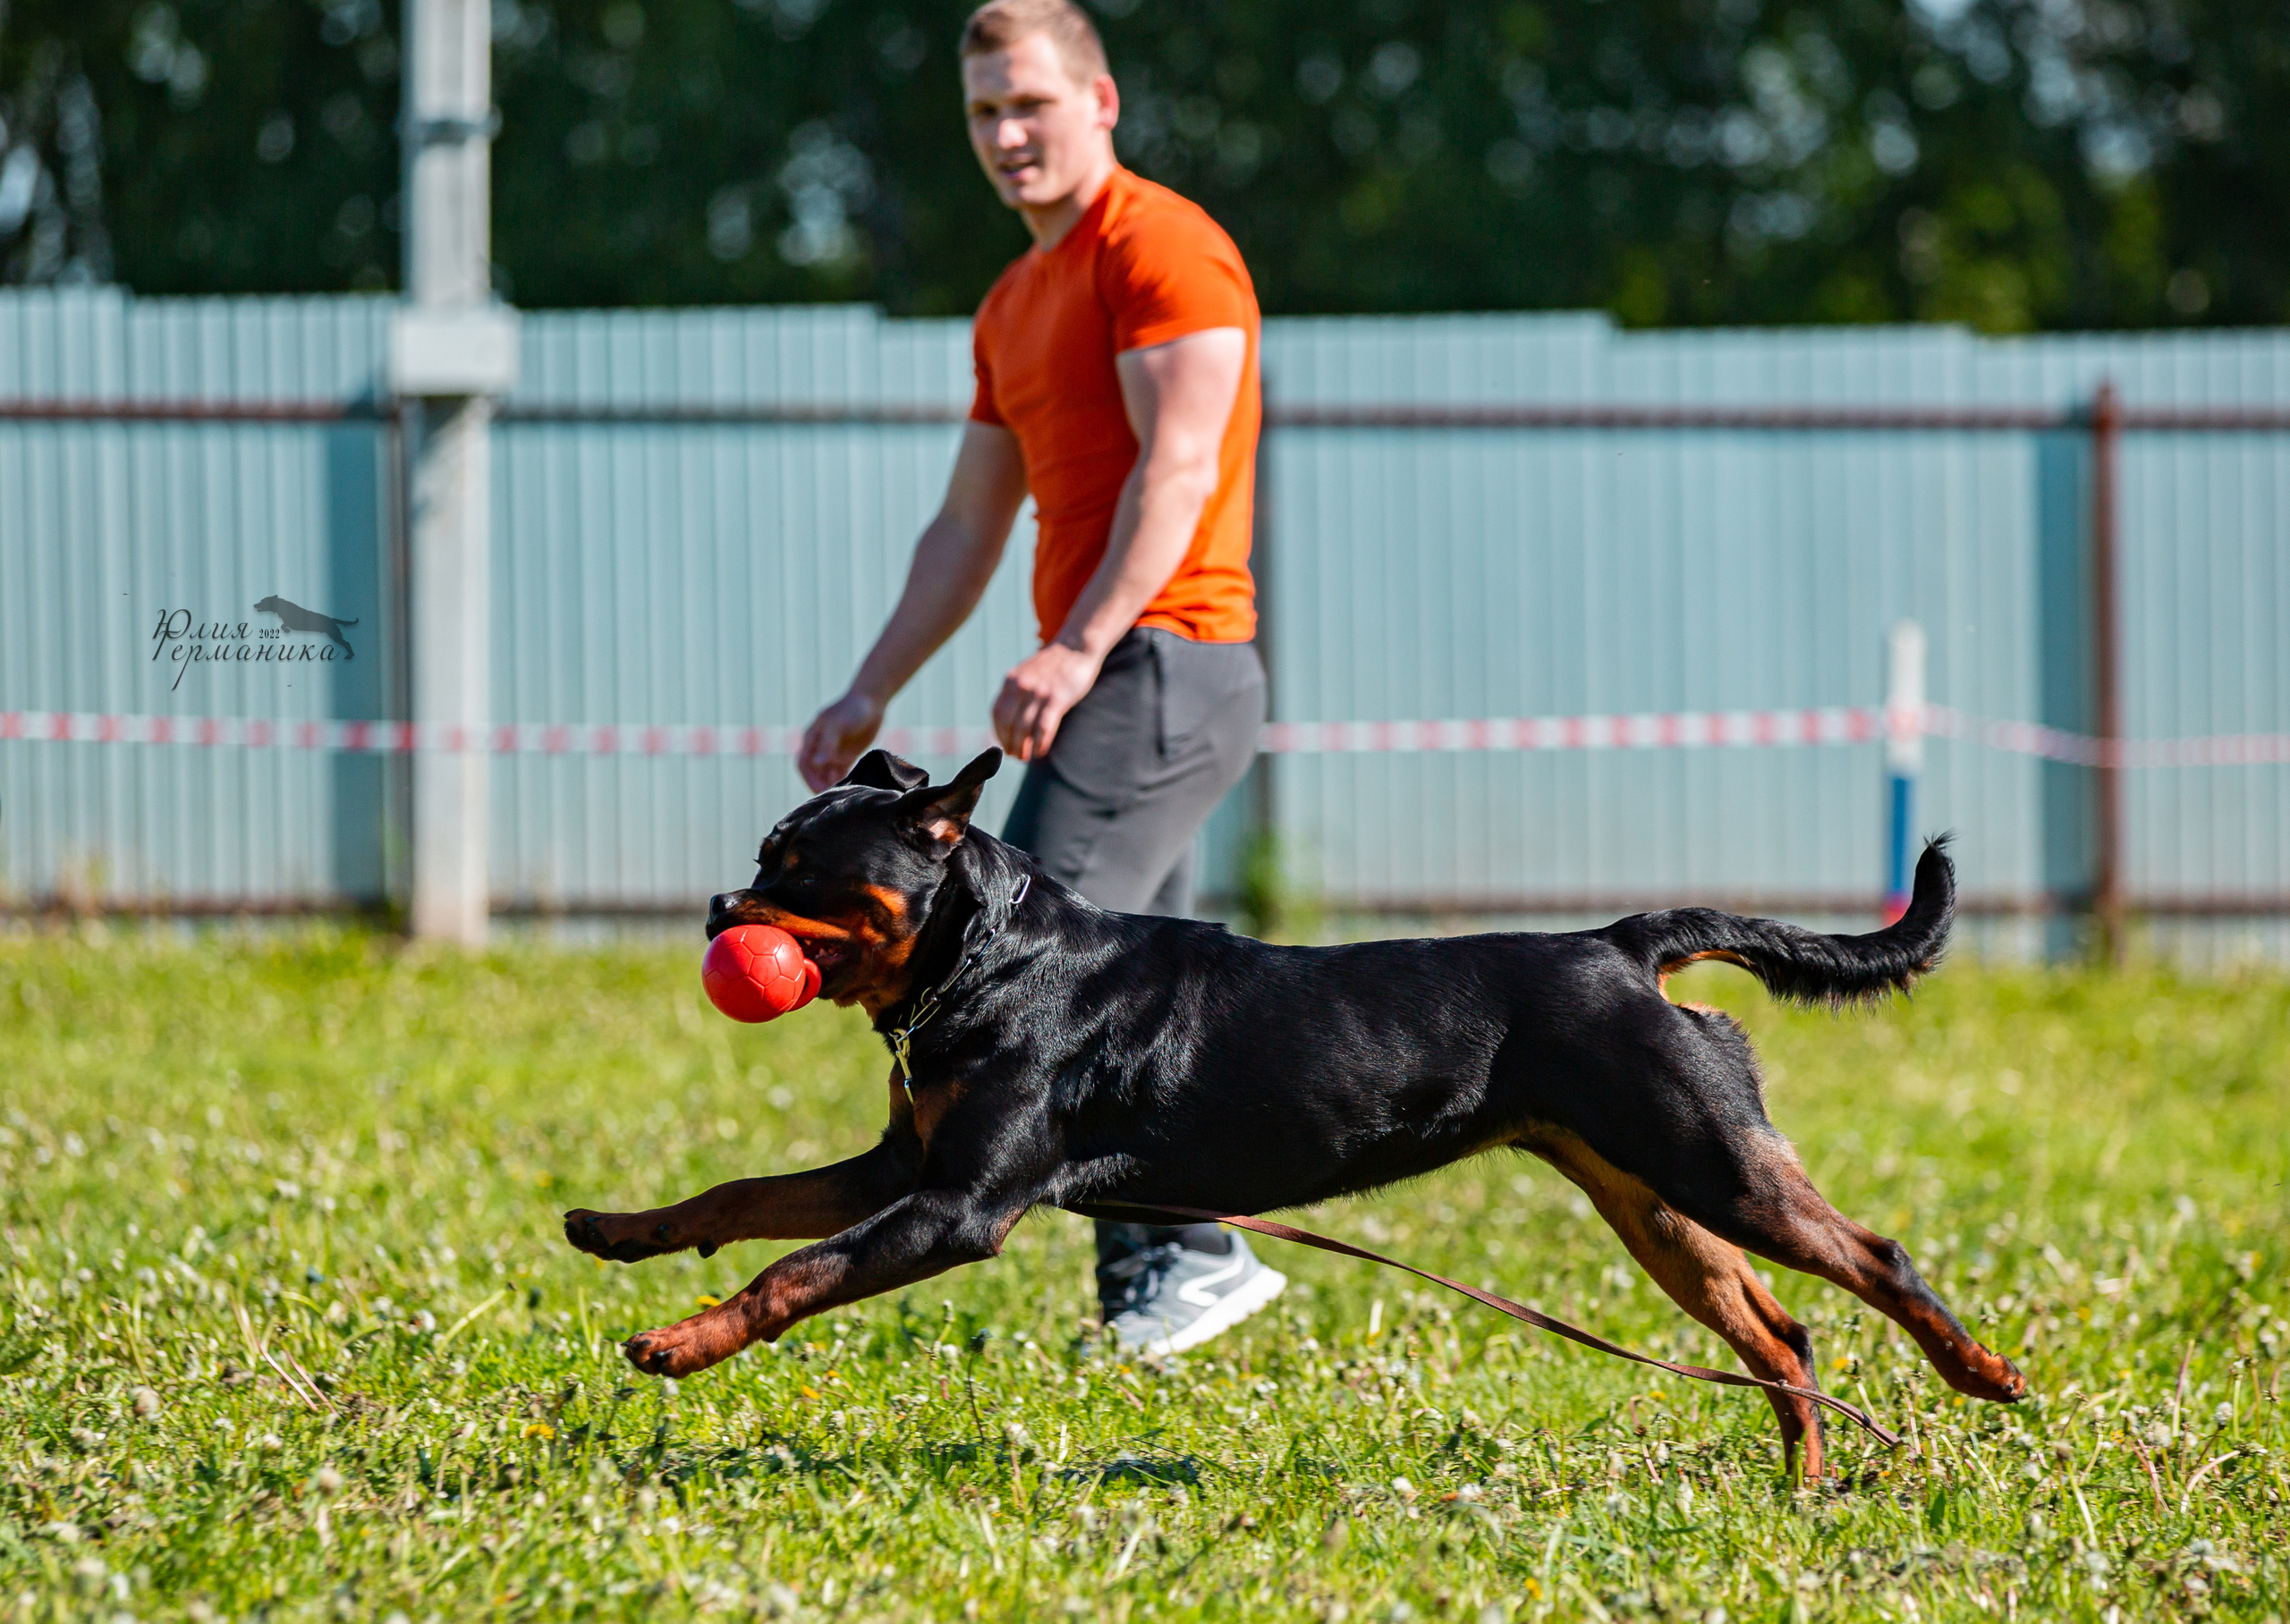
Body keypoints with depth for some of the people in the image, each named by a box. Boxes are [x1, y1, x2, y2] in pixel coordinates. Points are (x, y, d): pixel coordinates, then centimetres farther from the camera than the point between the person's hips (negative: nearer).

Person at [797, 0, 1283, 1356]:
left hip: (1166, 665, -10)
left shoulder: (1161, 245, -7)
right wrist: (873, 694, 21)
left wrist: (1078, 651, -26)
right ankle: (1162, 1276, 8)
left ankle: (1181, 1253, -17)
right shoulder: (1015, 306, 22)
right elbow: (970, 525, 26)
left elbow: (1178, 465, -18)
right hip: (1121, 682, 10)